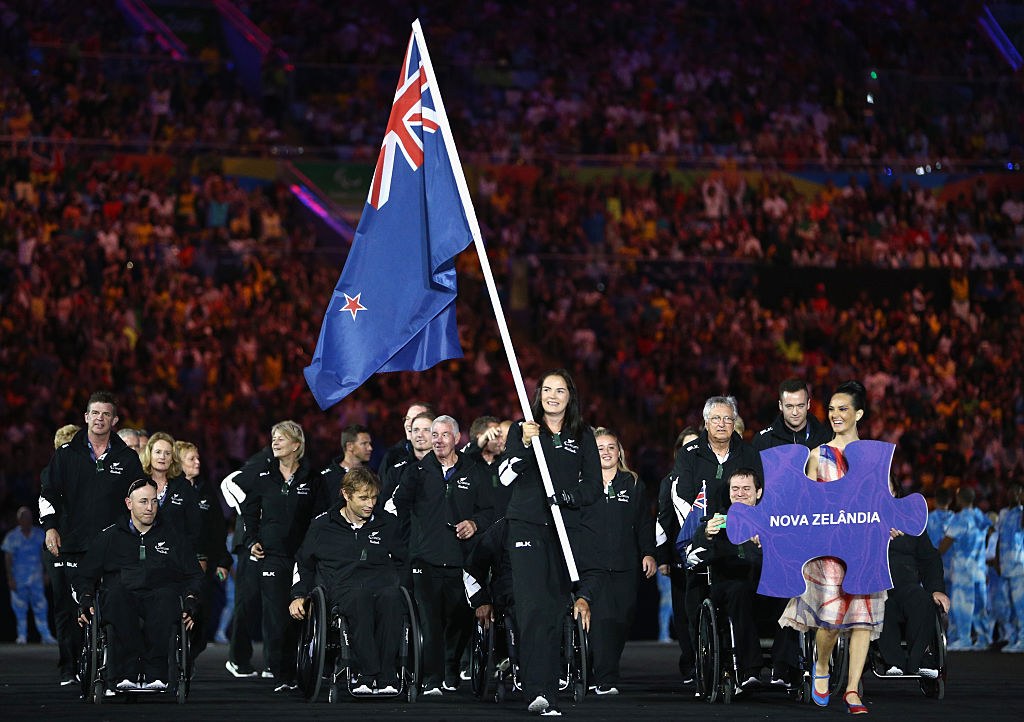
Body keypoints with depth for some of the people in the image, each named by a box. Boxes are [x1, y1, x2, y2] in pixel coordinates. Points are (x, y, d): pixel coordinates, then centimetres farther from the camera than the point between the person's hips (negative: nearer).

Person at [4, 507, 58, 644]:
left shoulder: (39, 534, 4)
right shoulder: (12, 537, -2)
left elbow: (45, 554, 10)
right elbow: (8, 558, -2)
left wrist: (46, 574, 6)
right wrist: (10, 578, -8)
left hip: (36, 576, 1)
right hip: (18, 576, -1)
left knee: (40, 606, -5)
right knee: (20, 607, 2)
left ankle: (45, 635, -6)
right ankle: (22, 635, 9)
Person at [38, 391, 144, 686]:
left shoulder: (127, 458, 9)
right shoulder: (66, 454, 8)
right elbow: (48, 492, 9)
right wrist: (50, 527, -1)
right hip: (69, 545, 1)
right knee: (66, 608, 0)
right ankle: (70, 669, 7)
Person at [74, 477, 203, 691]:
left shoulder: (172, 537, 24)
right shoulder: (110, 537, 23)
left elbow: (194, 576, 23)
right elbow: (85, 576, 22)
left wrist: (191, 600, 2)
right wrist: (85, 599, 2)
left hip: (158, 598, 0)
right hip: (125, 597, 0)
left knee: (167, 596, -39)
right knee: (116, 593, -39)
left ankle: (154, 672, -42)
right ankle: (129, 673, -43)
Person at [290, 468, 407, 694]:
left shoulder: (387, 524, 20)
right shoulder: (323, 525, 15)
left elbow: (401, 563, 32)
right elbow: (304, 563, 26)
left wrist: (399, 586, 15)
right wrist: (299, 595, 14)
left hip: (383, 584, 1)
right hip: (343, 589, -1)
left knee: (391, 597, -39)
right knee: (360, 598, -41)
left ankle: (385, 677, -40)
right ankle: (369, 673, -45)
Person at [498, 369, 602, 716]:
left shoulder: (582, 436, 13)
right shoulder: (521, 429, 9)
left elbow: (594, 486, 10)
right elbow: (505, 476, -4)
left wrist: (566, 496, -9)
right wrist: (525, 444, -19)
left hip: (566, 529, 2)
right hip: (527, 526, -2)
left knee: (556, 610, 1)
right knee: (534, 607, -16)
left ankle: (546, 693, 5)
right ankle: (538, 691, -23)